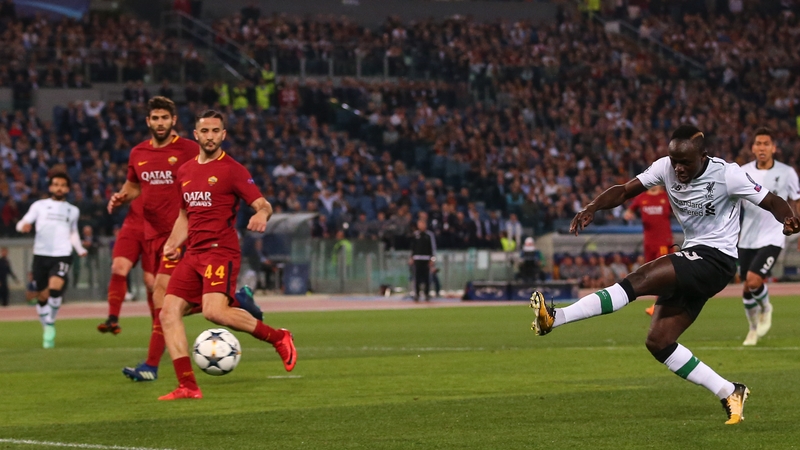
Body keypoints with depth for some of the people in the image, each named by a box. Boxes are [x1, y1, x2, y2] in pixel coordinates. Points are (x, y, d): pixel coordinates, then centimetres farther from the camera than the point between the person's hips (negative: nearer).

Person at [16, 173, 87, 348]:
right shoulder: (39, 206, 8)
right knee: (43, 296, 3)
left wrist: (80, 249, 14)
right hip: (41, 255, 0)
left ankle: (50, 324, -7)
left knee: (55, 288, -24)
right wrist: (24, 226, -24)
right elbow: (21, 224, 1)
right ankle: (47, 333, 20)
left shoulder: (73, 211, 17)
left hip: (62, 256, 0)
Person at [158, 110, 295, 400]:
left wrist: (262, 215, -31)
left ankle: (278, 338, -6)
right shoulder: (185, 172, 17)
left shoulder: (232, 170, -2)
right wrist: (173, 243, 10)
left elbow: (263, 204, -7)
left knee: (214, 311, -26)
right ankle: (187, 386, -5)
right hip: (193, 254, 7)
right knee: (168, 312, -7)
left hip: (221, 251, -7)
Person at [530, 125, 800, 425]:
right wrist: (593, 207, -19)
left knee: (639, 281, -26)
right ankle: (729, 394, 6)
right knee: (658, 342, 1)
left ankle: (556, 318, -33)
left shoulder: (728, 175, -15)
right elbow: (625, 191, -1)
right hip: (691, 257, 8)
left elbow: (773, 203, -9)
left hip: (716, 260, -8)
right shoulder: (665, 168, 0)